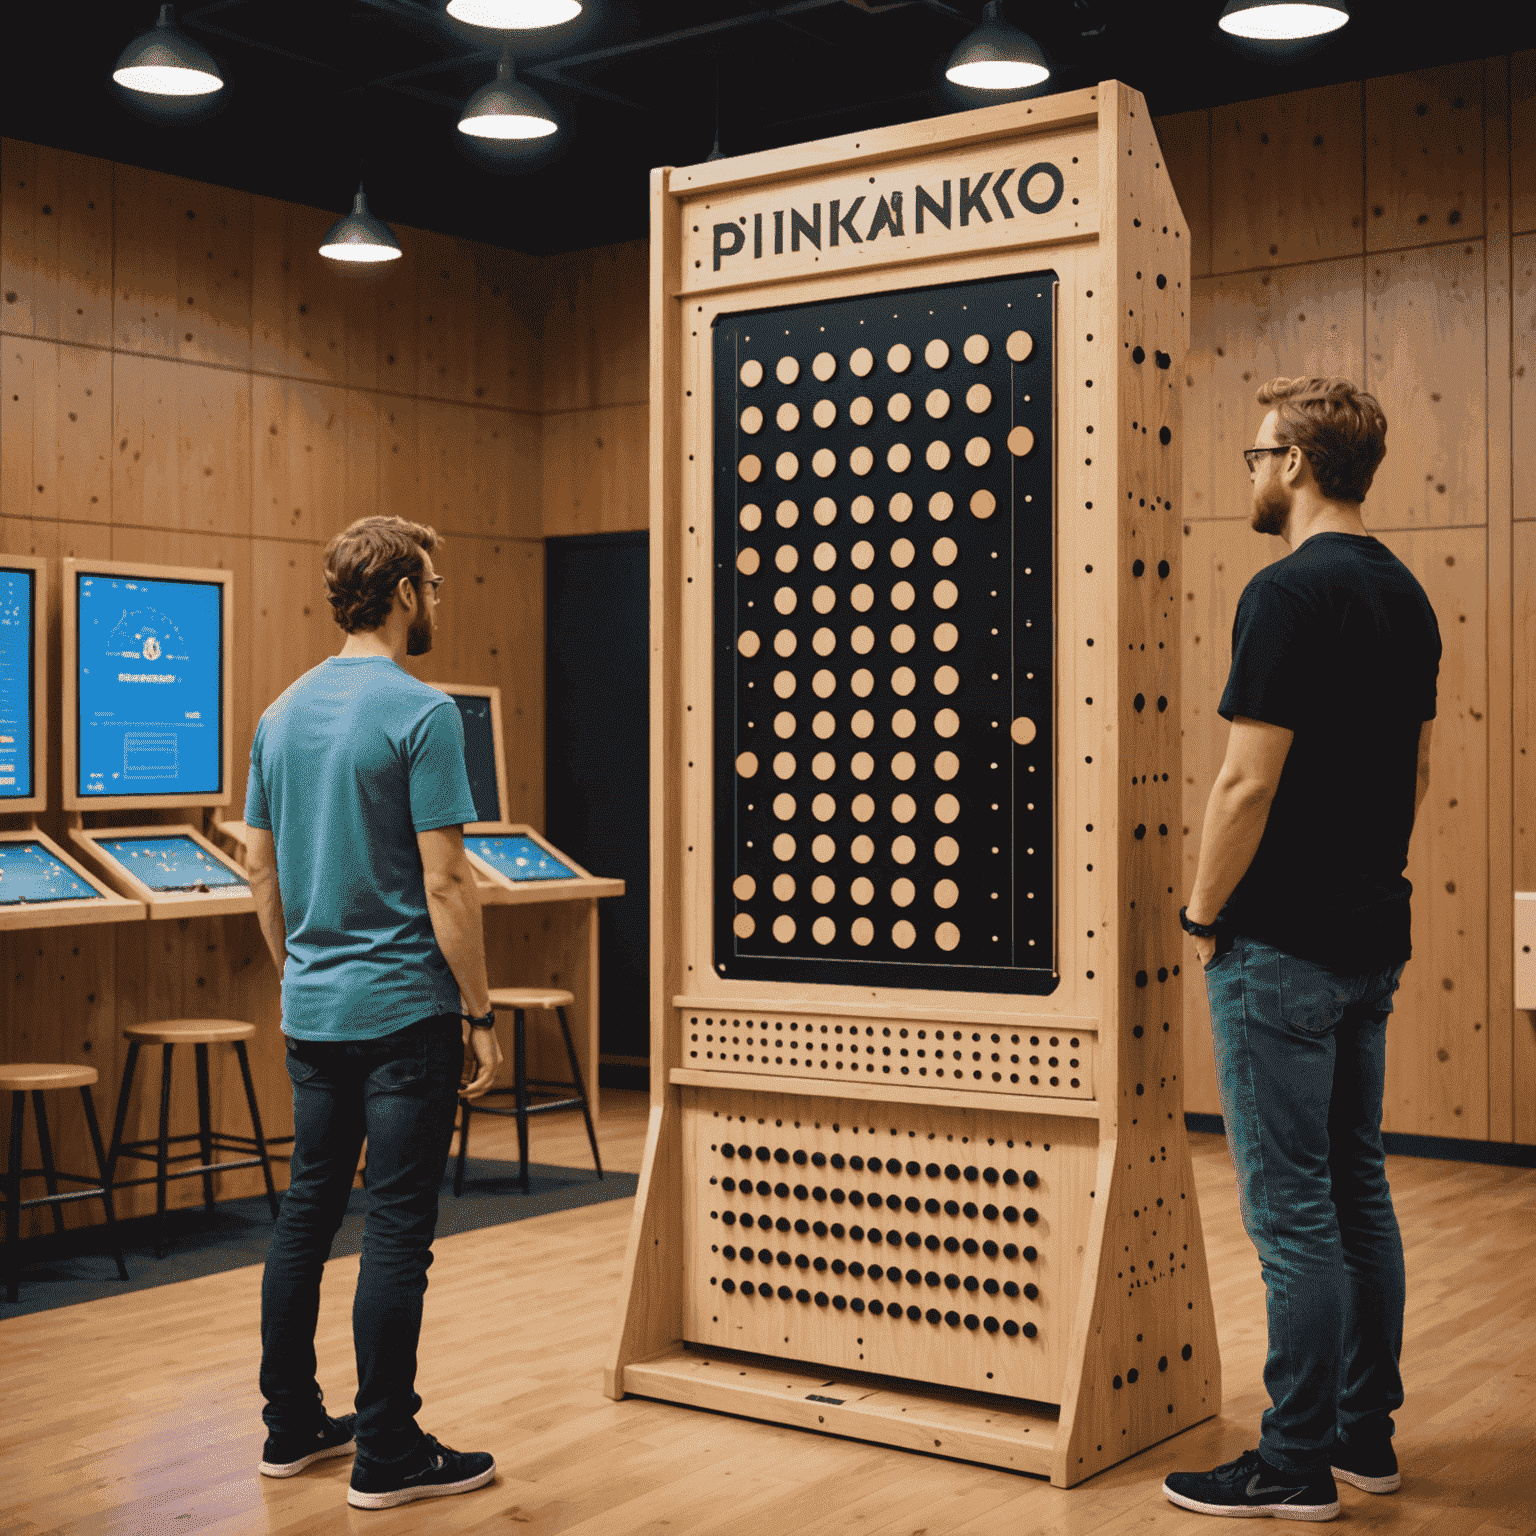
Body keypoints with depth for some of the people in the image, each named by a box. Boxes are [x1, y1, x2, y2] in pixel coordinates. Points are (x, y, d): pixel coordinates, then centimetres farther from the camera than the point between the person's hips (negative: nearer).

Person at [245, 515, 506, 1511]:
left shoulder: (282, 715, 10)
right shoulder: (421, 713, -14)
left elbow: (262, 875, 15)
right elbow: (445, 883, -17)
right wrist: (482, 1014, -10)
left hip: (312, 1014, 8)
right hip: (402, 1013, -8)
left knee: (307, 1214, 14)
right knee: (398, 1228, -2)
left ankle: (293, 1427, 24)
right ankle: (389, 1456, 5)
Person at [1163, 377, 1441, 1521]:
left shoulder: (1290, 592, -17)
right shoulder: (1404, 593, 11)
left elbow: (1249, 782, -20)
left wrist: (1203, 913, -8)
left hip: (1282, 950, -9)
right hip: (1373, 939, 9)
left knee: (1292, 1209, -2)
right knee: (1358, 1190, 15)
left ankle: (1296, 1465, 7)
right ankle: (1368, 1433, 24)